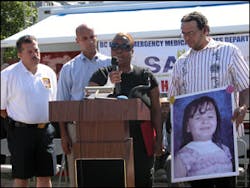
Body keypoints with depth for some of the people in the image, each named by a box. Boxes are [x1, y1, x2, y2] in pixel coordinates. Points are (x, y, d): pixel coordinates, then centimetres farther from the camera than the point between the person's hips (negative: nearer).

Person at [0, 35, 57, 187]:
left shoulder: (49, 73, 9)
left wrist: (46, 119, 9)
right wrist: (16, 120, -4)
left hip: (45, 129, 4)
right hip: (21, 130, -4)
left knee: (45, 175, 7)